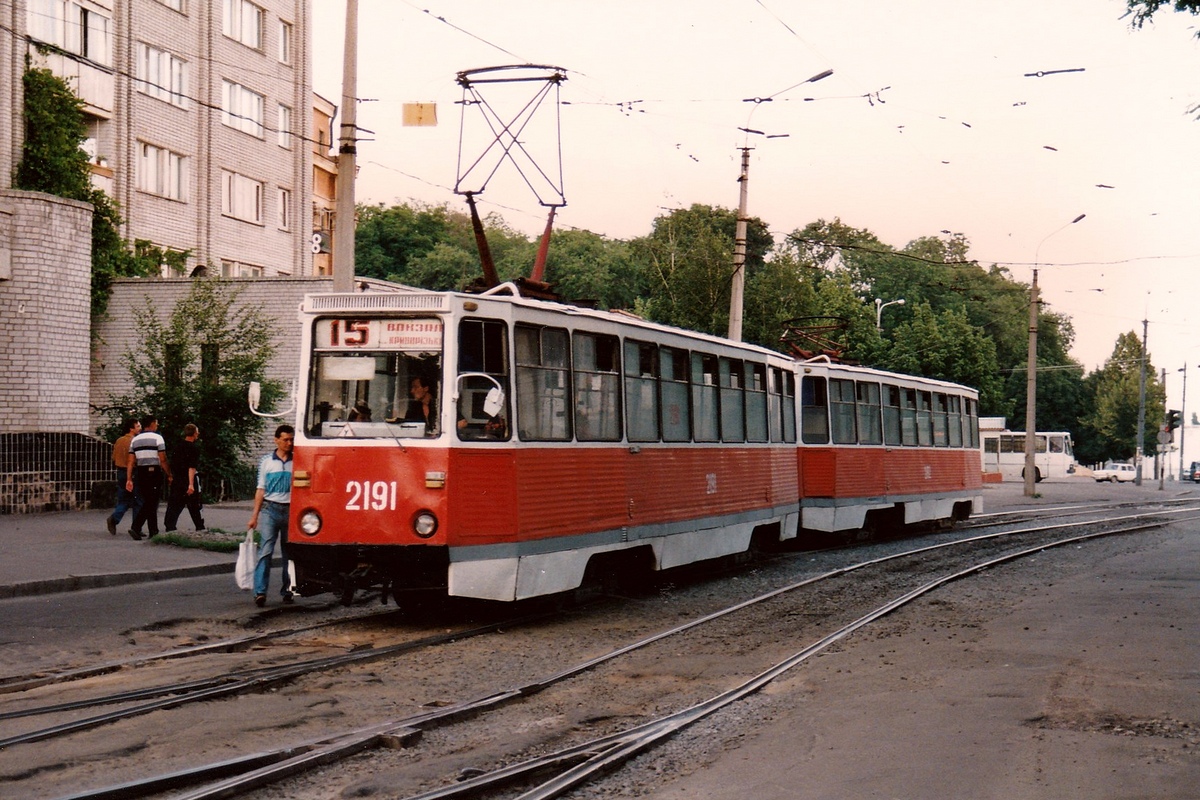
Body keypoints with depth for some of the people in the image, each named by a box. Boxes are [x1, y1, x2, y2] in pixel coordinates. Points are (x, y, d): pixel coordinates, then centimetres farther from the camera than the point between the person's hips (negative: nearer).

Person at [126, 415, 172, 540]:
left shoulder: (135, 439, 10)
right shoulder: (157, 438, -6)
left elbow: (131, 462, 6)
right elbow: (163, 460, -10)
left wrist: (129, 479, 6)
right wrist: (169, 475, -1)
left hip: (140, 473, 6)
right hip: (154, 473, -6)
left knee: (148, 503, 13)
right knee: (151, 503, -2)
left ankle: (153, 532, 9)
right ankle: (136, 528, -11)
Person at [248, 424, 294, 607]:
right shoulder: (266, 461, 7)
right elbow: (261, 489, 9)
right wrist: (255, 515, 4)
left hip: (291, 510, 1)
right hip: (270, 509, -1)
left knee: (289, 553, 7)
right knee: (265, 550, -10)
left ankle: (287, 590, 16)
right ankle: (260, 592, -15)